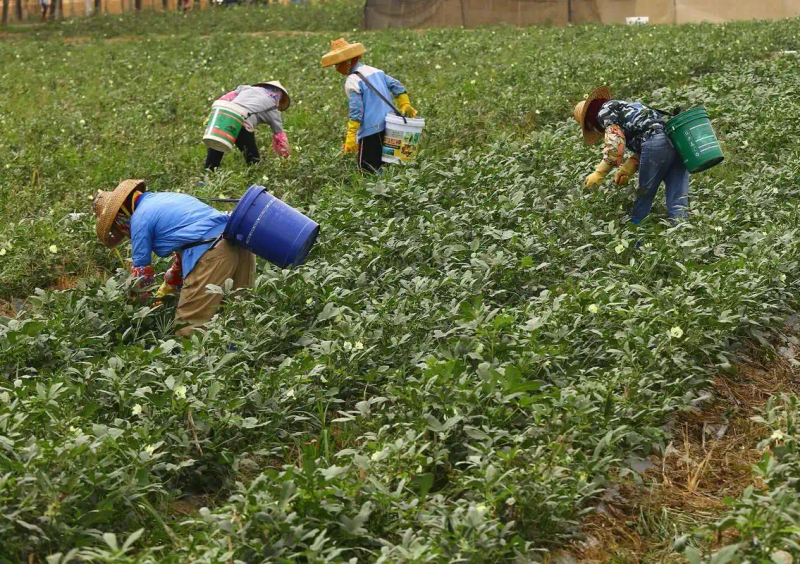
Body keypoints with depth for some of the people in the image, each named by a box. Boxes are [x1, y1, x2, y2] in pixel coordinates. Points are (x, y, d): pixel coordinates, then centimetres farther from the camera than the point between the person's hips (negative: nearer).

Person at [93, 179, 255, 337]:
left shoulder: (140, 218, 5)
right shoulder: (163, 198, 31)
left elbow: (141, 268, 11)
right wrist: (165, 290, 43)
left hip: (211, 254, -9)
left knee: (187, 328, -3)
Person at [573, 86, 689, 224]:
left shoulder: (605, 111, 10)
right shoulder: (624, 110, 38)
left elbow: (615, 144, -5)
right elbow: (641, 150, 30)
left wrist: (599, 174, 1)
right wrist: (627, 170, 19)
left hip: (656, 141, -9)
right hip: (677, 138, 9)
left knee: (645, 191, 6)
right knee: (676, 191, 6)